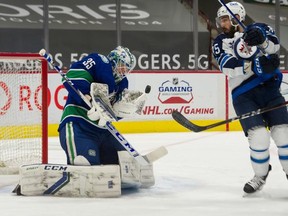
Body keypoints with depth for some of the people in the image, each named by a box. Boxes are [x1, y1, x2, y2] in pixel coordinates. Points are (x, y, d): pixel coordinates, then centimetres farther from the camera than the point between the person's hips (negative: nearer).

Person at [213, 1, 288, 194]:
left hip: (269, 89, 0)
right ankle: (261, 175, 9)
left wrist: (262, 41, -36)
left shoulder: (259, 29, 5)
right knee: (258, 136, -14)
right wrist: (256, 65, -26)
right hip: (243, 95, 0)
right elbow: (228, 67, -13)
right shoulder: (221, 42, 6)